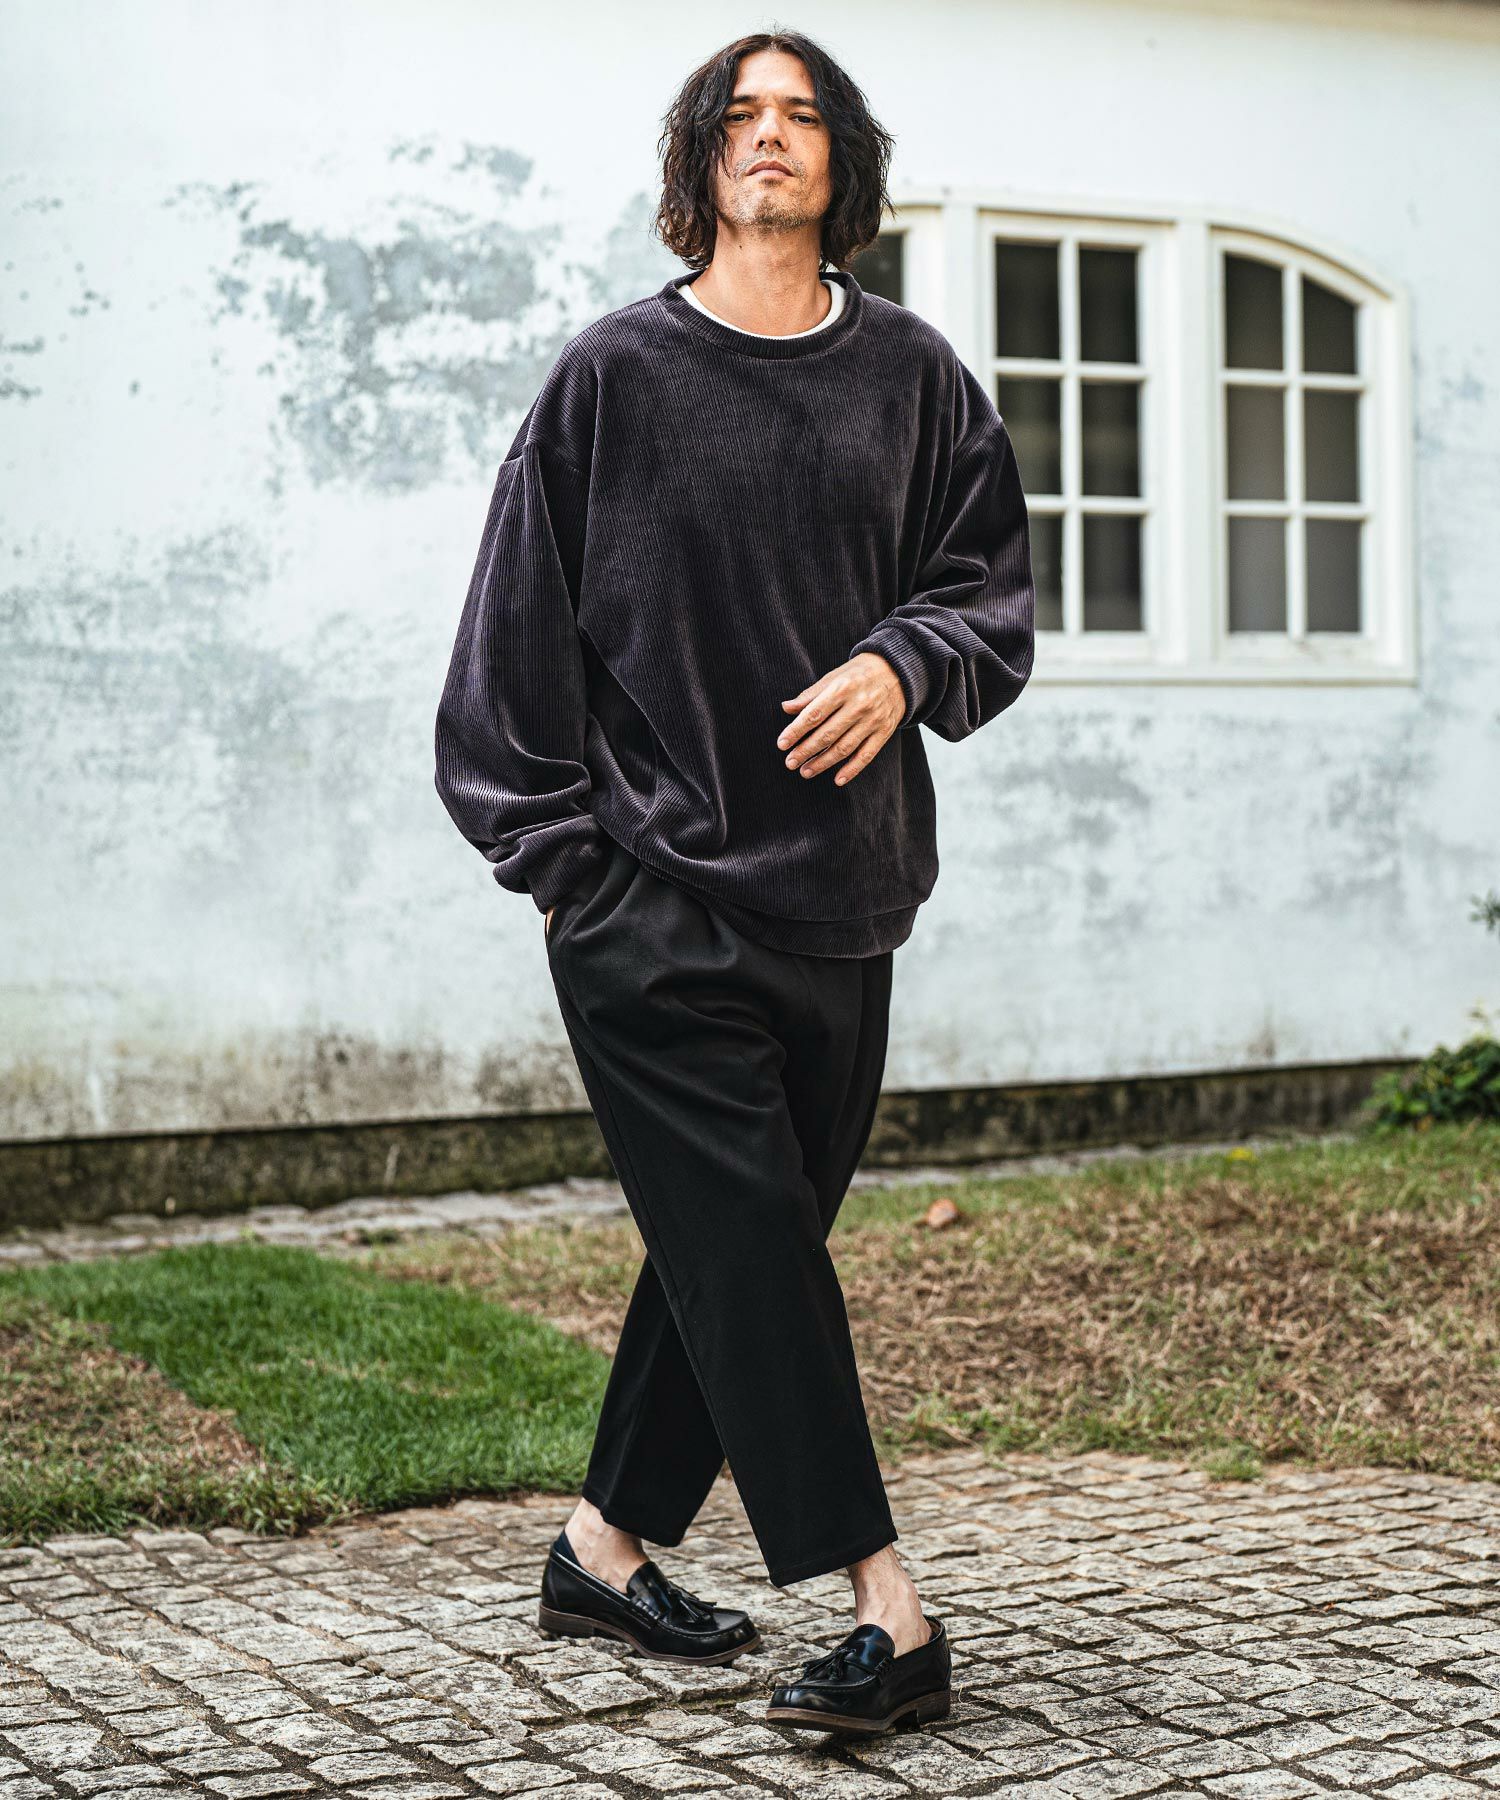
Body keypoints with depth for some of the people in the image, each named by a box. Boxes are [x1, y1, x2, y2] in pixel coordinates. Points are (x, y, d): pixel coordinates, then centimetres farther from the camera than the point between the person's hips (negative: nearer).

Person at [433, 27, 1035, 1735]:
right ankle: (887, 1613, -8)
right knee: (748, 1237, -10)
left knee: (742, 1241, 11)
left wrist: (906, 666, -10)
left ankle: (607, 1547, 27)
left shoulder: (912, 374, 9)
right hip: (651, 890, -4)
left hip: (839, 890, 4)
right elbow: (519, 628, 3)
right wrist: (557, 849, -2)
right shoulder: (614, 375, 1)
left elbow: (995, 587, 12)